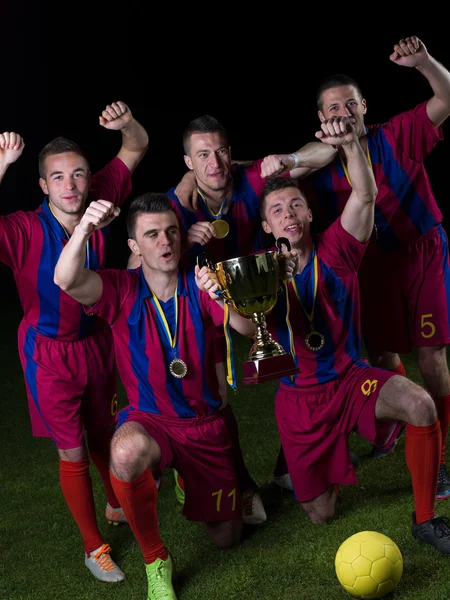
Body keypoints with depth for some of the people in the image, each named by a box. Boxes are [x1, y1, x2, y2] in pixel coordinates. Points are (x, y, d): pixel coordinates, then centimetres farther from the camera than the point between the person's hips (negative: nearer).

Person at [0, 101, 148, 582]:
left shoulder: (98, 201, -12)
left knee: (103, 432, 24)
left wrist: (126, 123, -26)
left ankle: (116, 505, 52)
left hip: (95, 342, 4)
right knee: (72, 452, 6)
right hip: (50, 353, -4)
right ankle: (94, 547, 25)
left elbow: (137, 149, -2)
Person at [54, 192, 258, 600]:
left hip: (205, 424, 2)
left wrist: (223, 296, -48)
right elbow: (68, 281, -32)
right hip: (148, 420, -2)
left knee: (226, 537, 11)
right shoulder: (123, 290, -12)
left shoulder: (199, 286, -10)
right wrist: (83, 229, -50)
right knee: (127, 452, -40)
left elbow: (250, 328, -26)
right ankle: (155, 559, -14)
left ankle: (184, 478, 45)